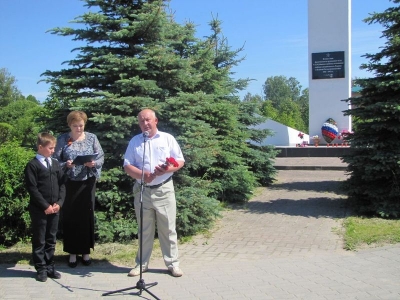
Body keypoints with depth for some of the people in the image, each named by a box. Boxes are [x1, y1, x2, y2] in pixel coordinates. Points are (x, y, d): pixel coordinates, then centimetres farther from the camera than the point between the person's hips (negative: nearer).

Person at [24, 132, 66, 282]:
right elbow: (32, 188, -12)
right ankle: (41, 269, 13)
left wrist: (59, 202, -5)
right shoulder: (32, 165, -6)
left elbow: (62, 184, 9)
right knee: (39, 241, 4)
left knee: (51, 240, 11)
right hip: (39, 209, -5)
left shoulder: (55, 164, 11)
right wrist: (45, 206, -14)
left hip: (54, 208, 5)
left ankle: (50, 267, 21)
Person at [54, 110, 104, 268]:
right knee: (70, 217, 3)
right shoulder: (62, 139, 0)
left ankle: (86, 251, 19)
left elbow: (101, 157, 4)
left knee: (87, 216, 5)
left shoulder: (92, 138, 4)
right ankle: (72, 252, 15)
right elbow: (55, 160, -1)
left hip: (87, 182, 1)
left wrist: (94, 163, -17)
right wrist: (66, 165, -20)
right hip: (69, 183, -1)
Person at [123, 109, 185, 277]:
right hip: (142, 190, 2)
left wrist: (166, 169, -18)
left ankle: (172, 263, 12)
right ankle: (141, 264, 20)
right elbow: (127, 166, 4)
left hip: (164, 190, -1)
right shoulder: (134, 141, 8)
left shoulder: (167, 138, 5)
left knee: (168, 229, 2)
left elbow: (180, 161, 2)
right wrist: (142, 175, -15)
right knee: (144, 230, 10)